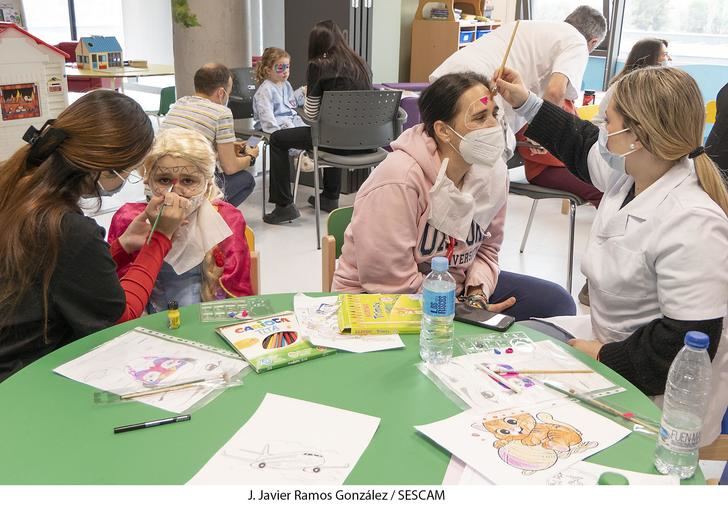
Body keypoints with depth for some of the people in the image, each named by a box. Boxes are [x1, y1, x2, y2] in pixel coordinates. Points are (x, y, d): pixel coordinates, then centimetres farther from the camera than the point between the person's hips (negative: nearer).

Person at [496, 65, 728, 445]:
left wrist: (604, 357, -20)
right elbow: (582, 145, 17)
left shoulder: (692, 225, -33)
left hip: (655, 394, -9)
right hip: (610, 337, 9)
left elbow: (690, 346, -30)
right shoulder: (629, 174, -7)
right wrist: (524, 102, 17)